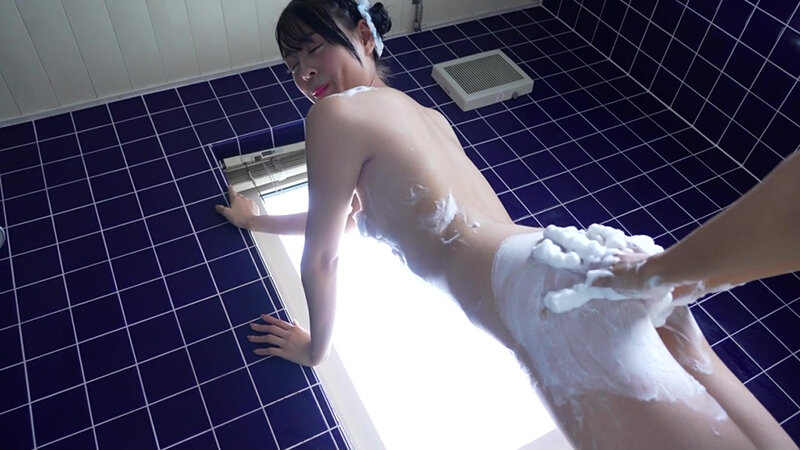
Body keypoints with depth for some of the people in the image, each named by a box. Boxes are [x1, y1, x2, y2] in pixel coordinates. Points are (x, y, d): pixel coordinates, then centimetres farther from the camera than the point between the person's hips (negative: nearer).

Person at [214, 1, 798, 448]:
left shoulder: (336, 114, 3)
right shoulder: (422, 114, 29)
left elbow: (321, 256, 9)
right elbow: (352, 216, 42)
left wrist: (315, 346, 28)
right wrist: (256, 218, 56)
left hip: (548, 293, -9)